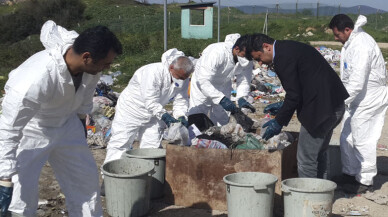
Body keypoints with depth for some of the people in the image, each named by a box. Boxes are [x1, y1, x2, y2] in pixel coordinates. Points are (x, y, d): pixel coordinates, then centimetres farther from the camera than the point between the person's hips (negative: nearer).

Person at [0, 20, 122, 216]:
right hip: (29, 129, -6)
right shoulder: (36, 79, -41)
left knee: (87, 178, 15)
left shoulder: (89, 64, -22)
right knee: (22, 193, -12)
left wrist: (82, 117, 17)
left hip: (66, 123, 6)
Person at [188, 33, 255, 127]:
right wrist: (221, 99, -50)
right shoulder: (217, 53, -38)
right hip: (202, 84, -5)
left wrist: (242, 98, -27)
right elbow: (203, 81, -41)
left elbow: (244, 80, -8)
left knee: (222, 122, 7)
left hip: (224, 84, 5)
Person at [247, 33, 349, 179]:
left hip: (320, 110, -11)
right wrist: (283, 106, 20)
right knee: (318, 154, 21)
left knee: (306, 160, -1)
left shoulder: (283, 56, -15)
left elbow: (294, 94, -16)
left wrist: (279, 122, -7)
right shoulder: (289, 48, 16)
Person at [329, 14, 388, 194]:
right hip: (358, 98, 10)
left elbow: (357, 82, -27)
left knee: (362, 140, -2)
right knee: (346, 138, 14)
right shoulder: (350, 43, 10)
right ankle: (349, 174, 28)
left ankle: (365, 180, 11)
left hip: (369, 99, -10)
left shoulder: (361, 45, -23)